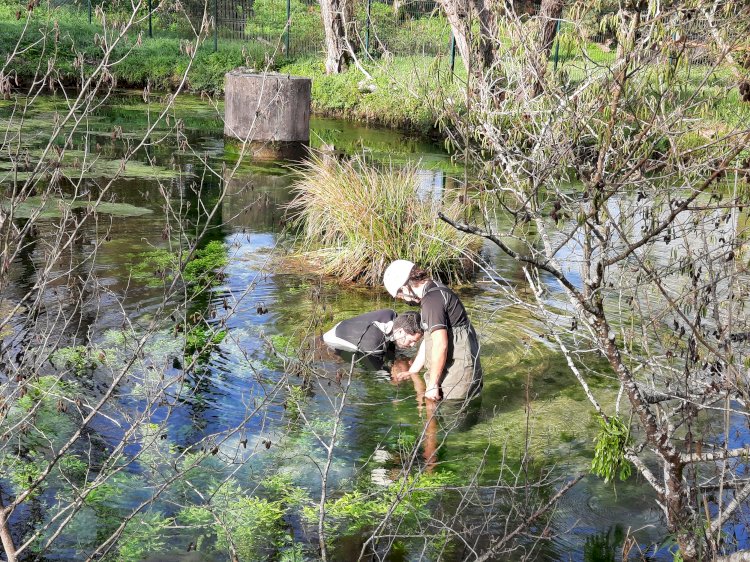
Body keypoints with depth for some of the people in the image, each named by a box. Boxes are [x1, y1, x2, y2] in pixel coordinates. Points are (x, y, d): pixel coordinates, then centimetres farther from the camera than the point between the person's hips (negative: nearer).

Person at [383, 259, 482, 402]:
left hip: (457, 372, -10)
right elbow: (429, 340, 24)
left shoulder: (432, 300, -16)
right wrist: (411, 372, 27)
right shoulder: (435, 291, 17)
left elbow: (440, 345, -22)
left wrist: (432, 384, -15)